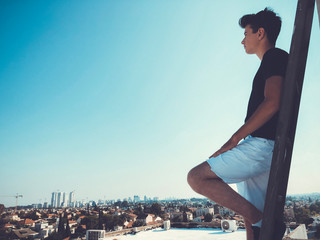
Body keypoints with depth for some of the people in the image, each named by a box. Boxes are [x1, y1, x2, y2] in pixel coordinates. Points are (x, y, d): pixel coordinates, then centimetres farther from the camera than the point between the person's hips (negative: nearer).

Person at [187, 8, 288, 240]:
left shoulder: (276, 57, -3)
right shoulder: (272, 63, 26)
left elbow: (272, 103, -19)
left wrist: (234, 139, -19)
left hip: (262, 144, -10)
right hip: (264, 149, 10)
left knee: (197, 177, -15)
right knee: (251, 217, 11)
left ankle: (261, 219, -13)